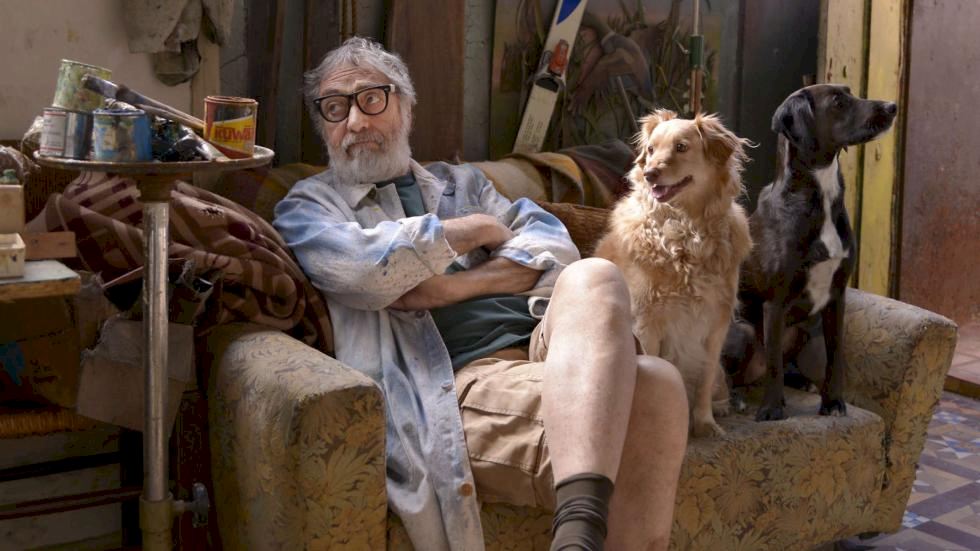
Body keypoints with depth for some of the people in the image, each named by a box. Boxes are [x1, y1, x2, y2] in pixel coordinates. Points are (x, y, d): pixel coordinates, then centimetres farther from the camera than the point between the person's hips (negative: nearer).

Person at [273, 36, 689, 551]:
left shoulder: (461, 181, 31)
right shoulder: (307, 205, 18)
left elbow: (555, 247, 14)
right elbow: (362, 270, -6)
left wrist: (454, 287, -3)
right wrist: (477, 229, 7)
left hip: (545, 347, 5)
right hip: (461, 381, -5)